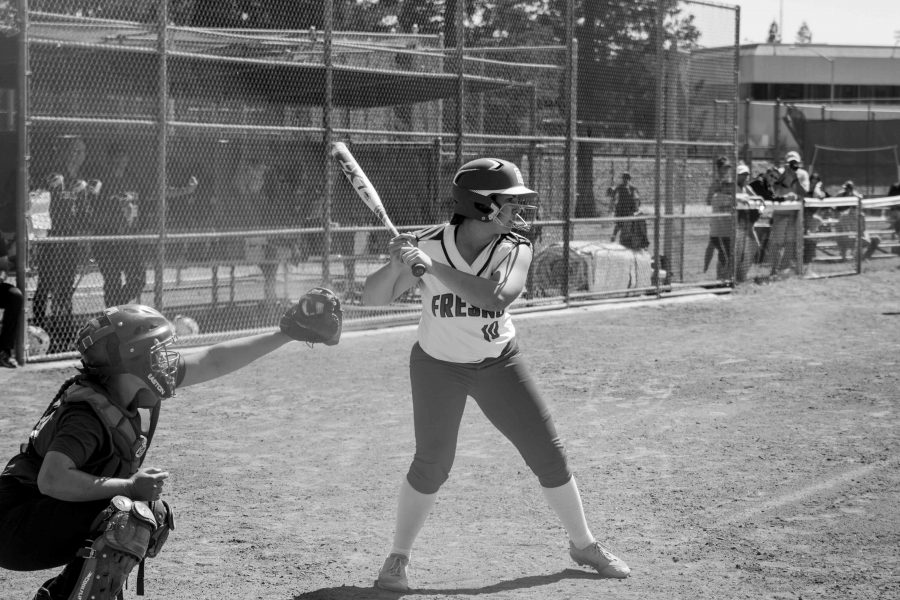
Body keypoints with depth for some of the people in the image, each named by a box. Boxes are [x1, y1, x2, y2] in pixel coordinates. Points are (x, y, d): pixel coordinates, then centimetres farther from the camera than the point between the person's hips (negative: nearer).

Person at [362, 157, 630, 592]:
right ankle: (397, 558, 12)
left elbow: (495, 297, -36)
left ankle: (584, 544, 21)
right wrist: (397, 264, -36)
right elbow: (372, 297, -16)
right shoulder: (429, 244, -19)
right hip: (438, 366, -2)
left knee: (548, 453, 3)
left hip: (498, 364, 2)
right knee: (431, 464, -7)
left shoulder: (515, 248, -16)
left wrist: (431, 266, -40)